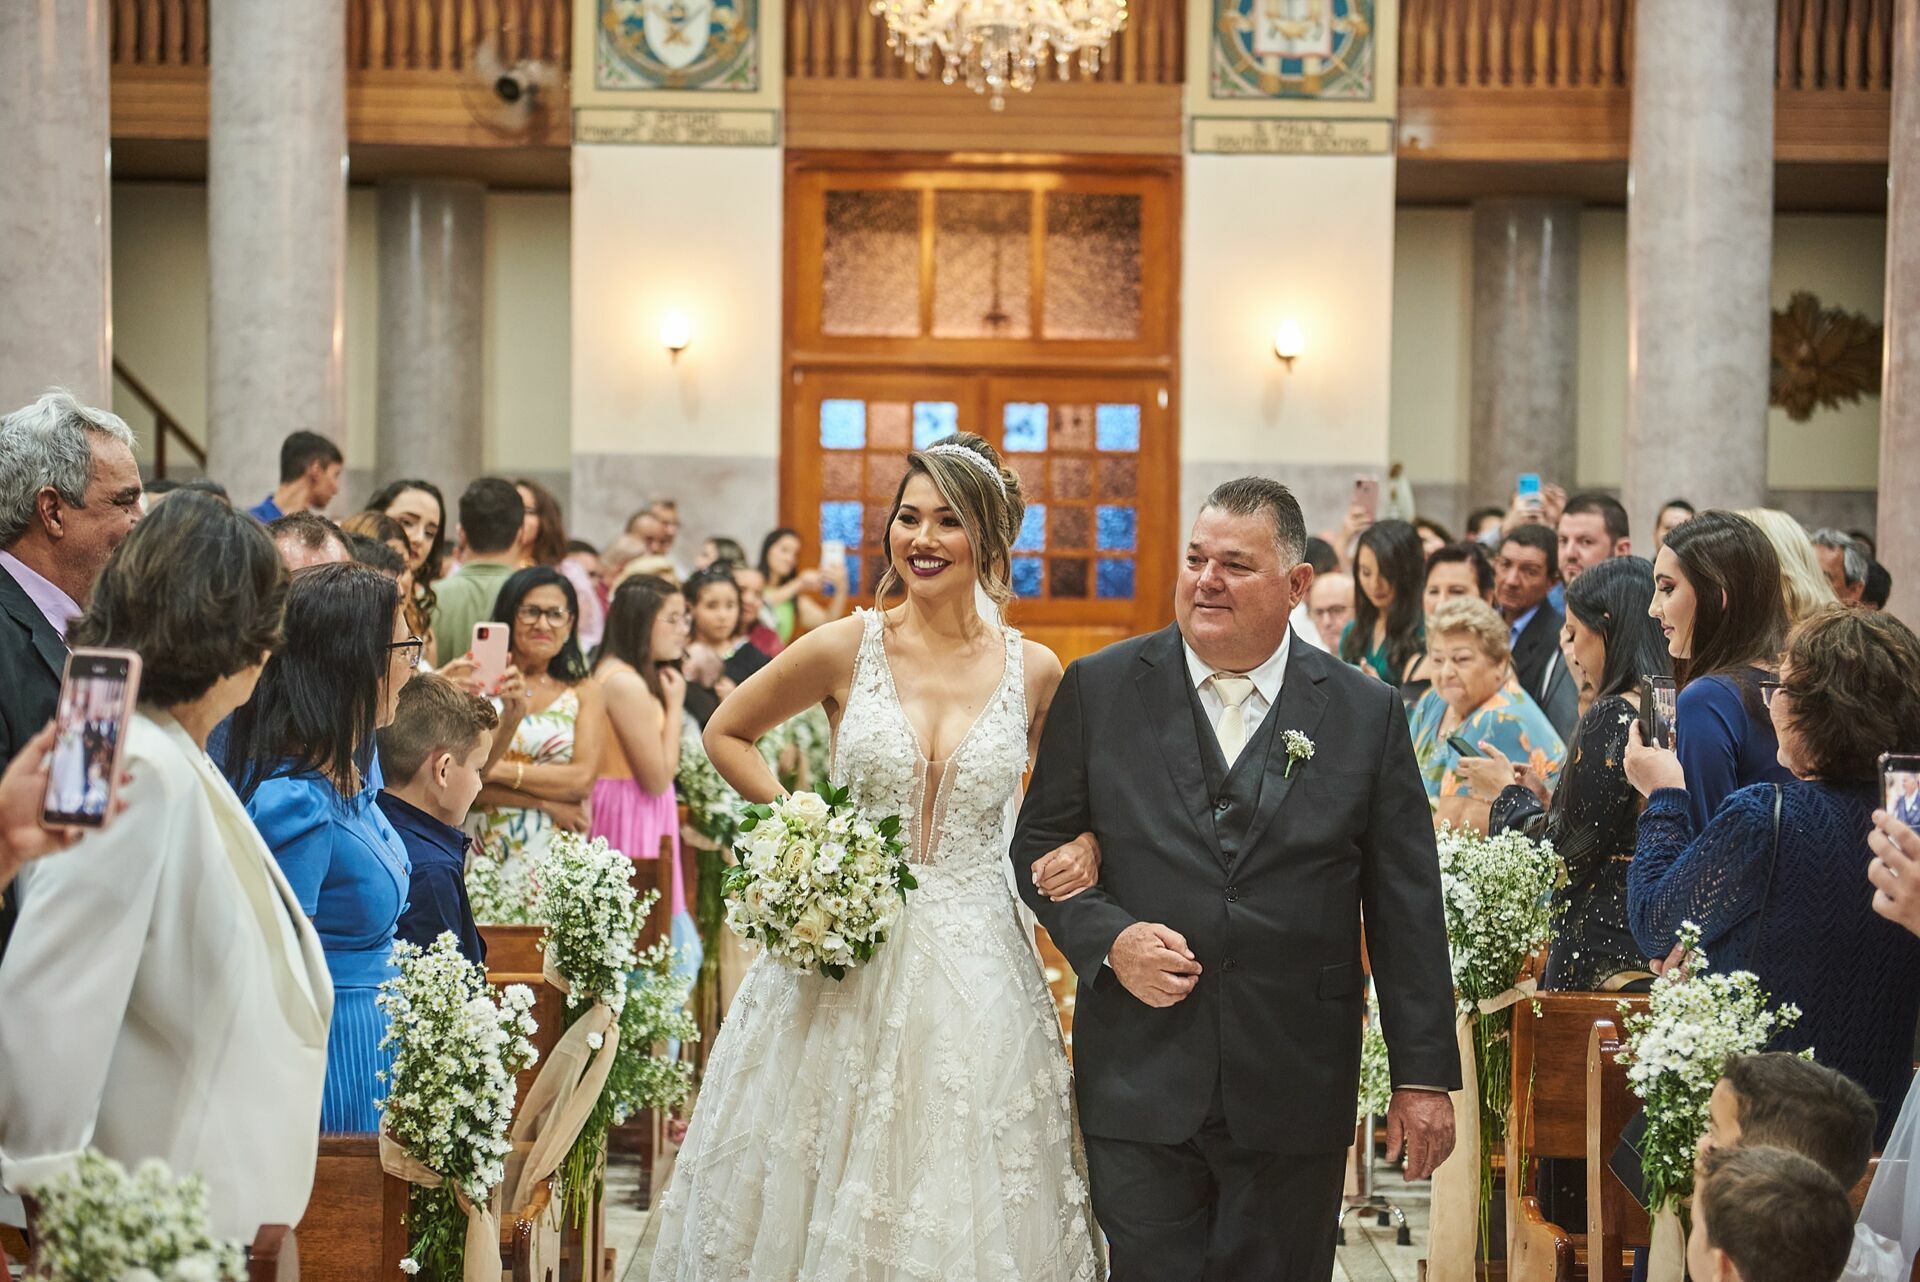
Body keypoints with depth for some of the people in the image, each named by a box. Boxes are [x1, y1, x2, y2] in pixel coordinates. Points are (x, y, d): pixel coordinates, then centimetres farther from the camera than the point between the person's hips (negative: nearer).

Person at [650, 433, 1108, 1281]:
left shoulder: (1035, 671, 1)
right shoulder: (845, 649, -3)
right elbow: (725, 735, 9)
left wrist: (1075, 853, -5)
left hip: (974, 973, 1)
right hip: (849, 963, -1)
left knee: (965, 1213, 5)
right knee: (825, 1201, 6)